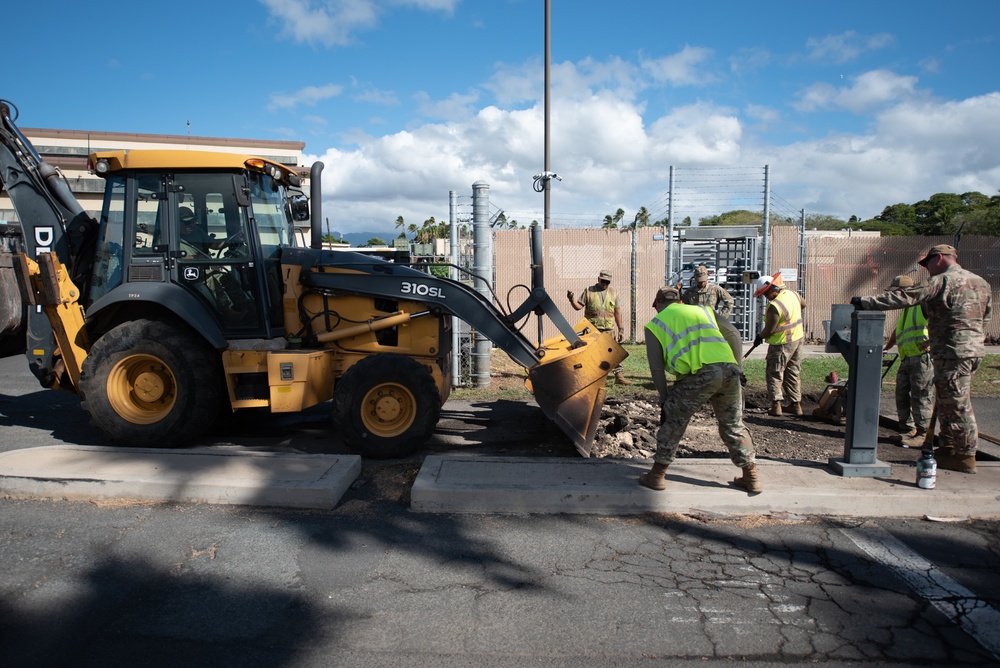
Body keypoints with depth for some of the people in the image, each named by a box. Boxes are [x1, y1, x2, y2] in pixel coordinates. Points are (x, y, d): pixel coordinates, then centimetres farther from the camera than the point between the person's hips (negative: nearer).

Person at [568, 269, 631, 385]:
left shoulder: (613, 293, 11)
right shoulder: (588, 291, 3)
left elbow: (617, 312, 13)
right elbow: (579, 307, 1)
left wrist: (621, 329, 9)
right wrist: (572, 300, -20)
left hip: (609, 330, 2)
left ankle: (619, 376, 6)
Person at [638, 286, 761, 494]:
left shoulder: (655, 324, 19)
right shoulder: (704, 310, 30)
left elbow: (656, 368, 10)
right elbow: (734, 335, 18)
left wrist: (665, 399, 15)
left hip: (699, 373, -4)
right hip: (729, 369, 4)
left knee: (673, 422, 12)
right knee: (733, 424, 21)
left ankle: (657, 475, 18)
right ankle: (751, 477, 28)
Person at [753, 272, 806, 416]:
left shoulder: (775, 306, -26)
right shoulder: (792, 293, 0)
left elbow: (769, 330, -19)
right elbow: (803, 305, 22)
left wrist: (759, 337, -1)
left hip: (782, 343, -9)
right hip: (798, 339, 9)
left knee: (774, 374, 3)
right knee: (793, 373, 16)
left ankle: (776, 404, -3)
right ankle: (796, 404, 21)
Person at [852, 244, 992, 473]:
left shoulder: (942, 281, -11)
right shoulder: (981, 283, 16)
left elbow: (905, 297, -17)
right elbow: (985, 318, 20)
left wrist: (866, 302, -16)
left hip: (953, 352, -9)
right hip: (974, 349, 9)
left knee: (957, 405, -2)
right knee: (947, 403, 17)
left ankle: (965, 456, 5)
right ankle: (947, 448, 25)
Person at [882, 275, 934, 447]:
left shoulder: (923, 304, -5)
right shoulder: (905, 310, 24)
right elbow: (897, 333, 38)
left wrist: (931, 340, -23)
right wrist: (886, 348, 38)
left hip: (923, 357, -9)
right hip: (906, 359, 9)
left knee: (921, 396, -7)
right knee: (902, 395, 10)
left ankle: (923, 434, -2)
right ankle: (907, 431, 19)